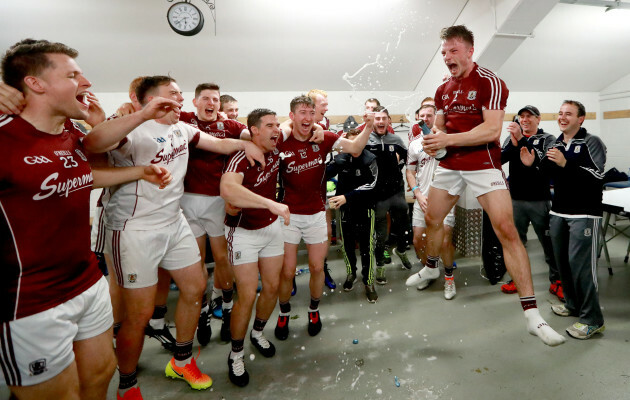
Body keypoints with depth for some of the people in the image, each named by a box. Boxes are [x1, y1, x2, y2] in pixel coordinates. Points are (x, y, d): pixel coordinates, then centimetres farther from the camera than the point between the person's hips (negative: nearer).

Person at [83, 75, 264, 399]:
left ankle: (182, 362, 36)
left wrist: (244, 143, 0)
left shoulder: (181, 129, 8)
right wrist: (145, 114, -45)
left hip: (175, 223, 8)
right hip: (136, 230, -8)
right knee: (140, 314, 0)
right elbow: (92, 143, -37)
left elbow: (218, 144, 17)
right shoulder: (135, 130, -17)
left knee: (195, 288, 14)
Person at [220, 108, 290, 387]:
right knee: (248, 295, -7)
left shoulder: (275, 149, -6)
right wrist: (272, 204, -50)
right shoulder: (242, 158, -26)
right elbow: (227, 189, -47)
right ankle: (236, 354, 16)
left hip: (271, 227, 7)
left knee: (272, 286, 12)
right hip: (244, 232, -6)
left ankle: (258, 333, 39)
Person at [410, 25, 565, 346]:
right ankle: (431, 268, 45)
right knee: (432, 219, 15)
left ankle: (532, 315, -10)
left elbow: (492, 130, -20)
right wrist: (434, 139, -4)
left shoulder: (489, 82, -10)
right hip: (450, 164, 7)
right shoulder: (443, 89, 11)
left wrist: (449, 139, -23)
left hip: (483, 163, -6)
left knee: (506, 229, -15)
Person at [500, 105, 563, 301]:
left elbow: (544, 159, -17)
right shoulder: (512, 137, 11)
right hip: (516, 199, 3)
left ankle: (556, 280, 17)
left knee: (549, 241, 3)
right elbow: (499, 160, -4)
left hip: (540, 200, -2)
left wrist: (522, 140, -25)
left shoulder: (547, 139, 3)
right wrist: (513, 143, -20)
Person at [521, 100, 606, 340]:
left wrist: (565, 163, -26)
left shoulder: (591, 143, -5)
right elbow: (546, 175, 20)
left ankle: (592, 320, 0)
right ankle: (573, 305, 27)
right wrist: (531, 165, 1)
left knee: (580, 264, -10)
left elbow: (597, 177, -17)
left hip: (584, 214, -7)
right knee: (562, 261, 11)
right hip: (558, 212, 7)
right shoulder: (555, 145, 13)